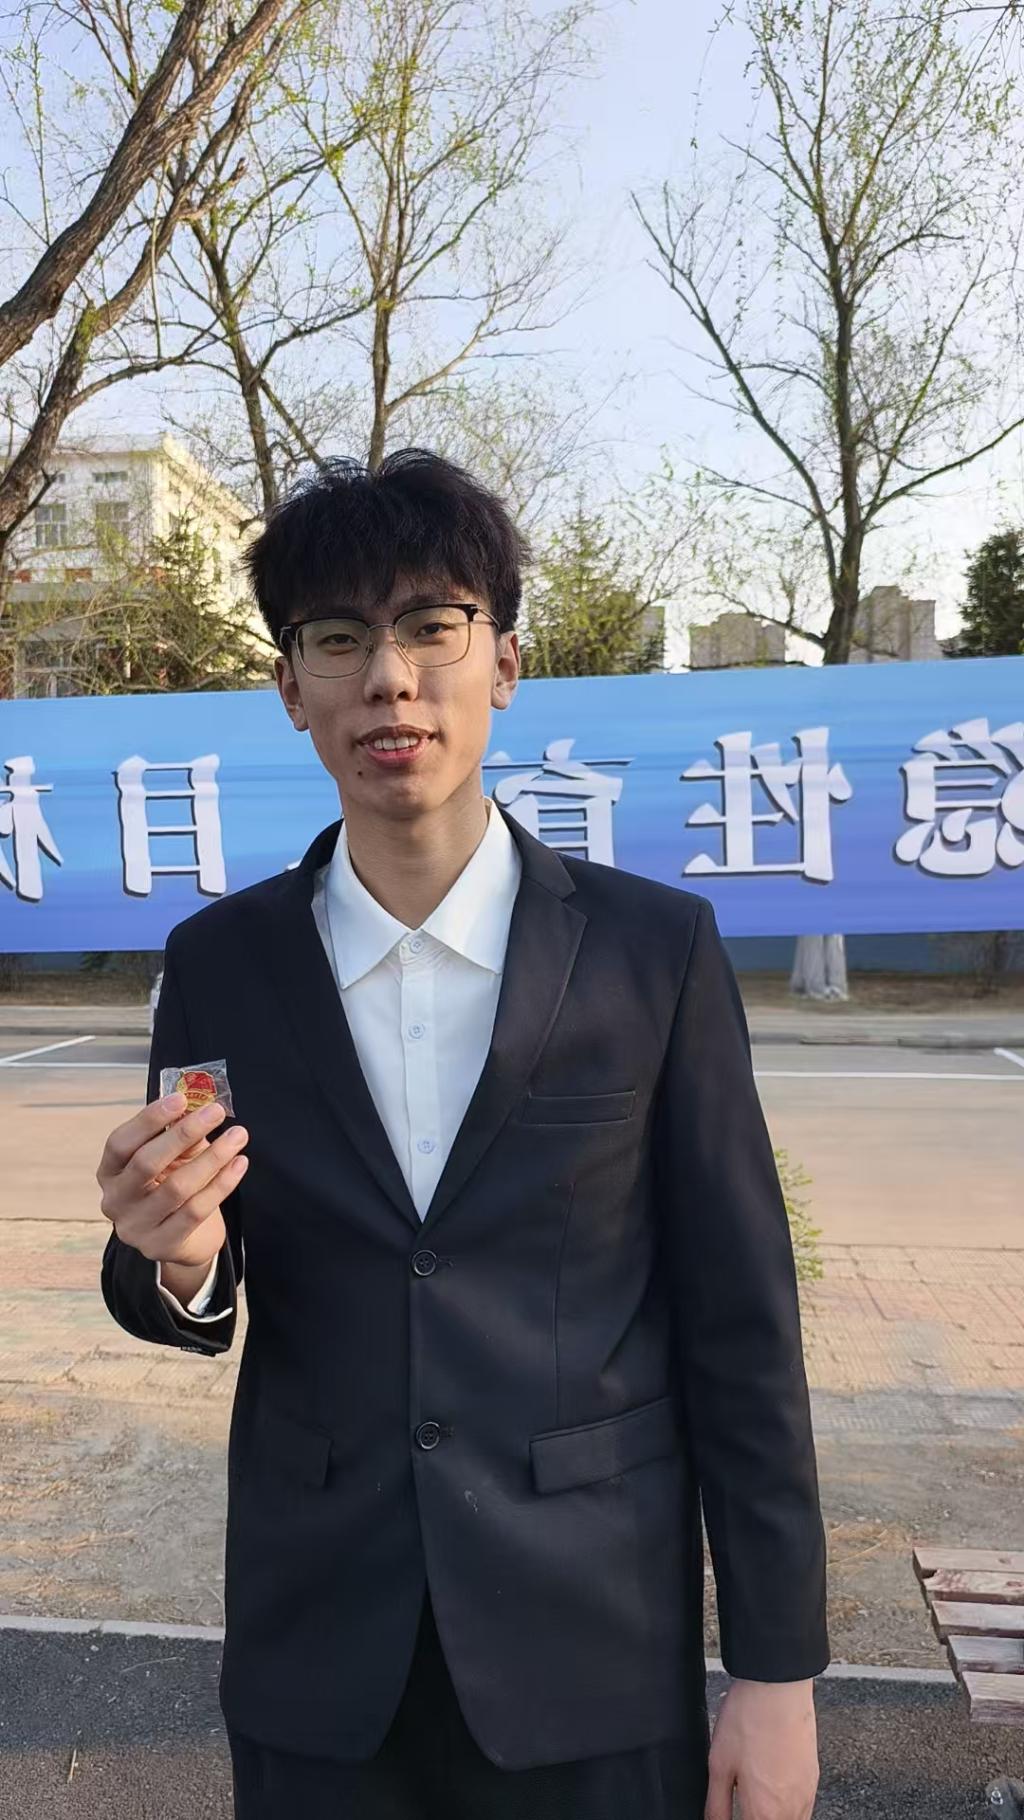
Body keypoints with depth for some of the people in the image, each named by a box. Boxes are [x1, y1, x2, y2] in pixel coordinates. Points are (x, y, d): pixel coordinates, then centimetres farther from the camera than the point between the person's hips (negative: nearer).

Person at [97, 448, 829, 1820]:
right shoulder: (216, 964, -5)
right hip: (315, 1652, 2)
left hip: (595, 1653, -1)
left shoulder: (658, 950, -11)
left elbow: (740, 1324, -7)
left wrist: (777, 1667, -4)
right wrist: (174, 1257, -21)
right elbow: (198, 1303, 2)